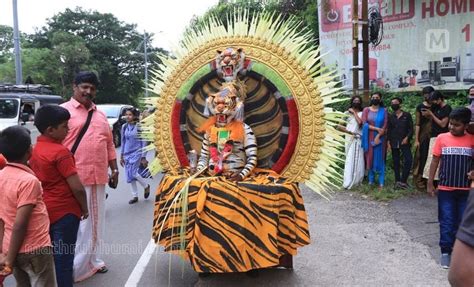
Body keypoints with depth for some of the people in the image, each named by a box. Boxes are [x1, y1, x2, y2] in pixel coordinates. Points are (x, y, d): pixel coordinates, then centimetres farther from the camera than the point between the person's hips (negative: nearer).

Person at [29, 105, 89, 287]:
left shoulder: (35, 149, 5)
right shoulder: (60, 152, -19)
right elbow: (77, 187, -20)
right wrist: (84, 208, -5)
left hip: (44, 210, 8)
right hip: (65, 212, -8)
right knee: (63, 258, 4)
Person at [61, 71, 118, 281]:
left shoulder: (100, 115, 16)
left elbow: (109, 144, 19)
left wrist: (114, 169, 15)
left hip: (98, 177, 7)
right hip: (74, 178, -6)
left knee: (96, 222, 15)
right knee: (76, 223, -3)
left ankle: (91, 260, 31)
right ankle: (73, 269, 10)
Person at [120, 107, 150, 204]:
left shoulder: (139, 127, -9)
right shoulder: (124, 127, 5)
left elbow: (144, 143, -7)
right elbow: (123, 142, 12)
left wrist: (143, 157, -10)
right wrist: (122, 156, 11)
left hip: (137, 153, -5)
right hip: (127, 154, 5)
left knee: (133, 172, -14)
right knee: (129, 175, 6)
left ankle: (146, 186, 14)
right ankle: (135, 196, 18)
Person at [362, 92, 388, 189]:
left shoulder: (383, 110, 2)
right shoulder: (366, 110, 3)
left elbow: (385, 125, -5)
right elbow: (364, 124, -8)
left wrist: (378, 136, -14)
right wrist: (377, 129, -15)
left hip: (380, 138, -1)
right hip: (369, 138, 1)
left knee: (379, 159, 2)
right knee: (370, 158, 6)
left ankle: (381, 182, 7)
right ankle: (371, 179, 17)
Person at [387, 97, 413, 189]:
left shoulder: (407, 115, 2)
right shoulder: (390, 117, 9)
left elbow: (411, 128, 1)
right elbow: (389, 130, 9)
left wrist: (407, 137, -13)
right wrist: (388, 142, 2)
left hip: (404, 142, -2)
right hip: (394, 143, 2)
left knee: (408, 160, -12)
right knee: (396, 162, 5)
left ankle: (403, 180, -4)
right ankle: (397, 181, 12)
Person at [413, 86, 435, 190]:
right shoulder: (420, 107, -2)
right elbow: (417, 124, -6)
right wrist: (416, 140, -9)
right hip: (423, 137, -3)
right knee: (421, 158, -1)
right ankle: (419, 180, 7)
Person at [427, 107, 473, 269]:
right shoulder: (442, 138, -2)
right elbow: (435, 161, 3)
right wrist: (430, 183, 2)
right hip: (445, 189, -1)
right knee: (446, 221, 5)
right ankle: (446, 251, 15)